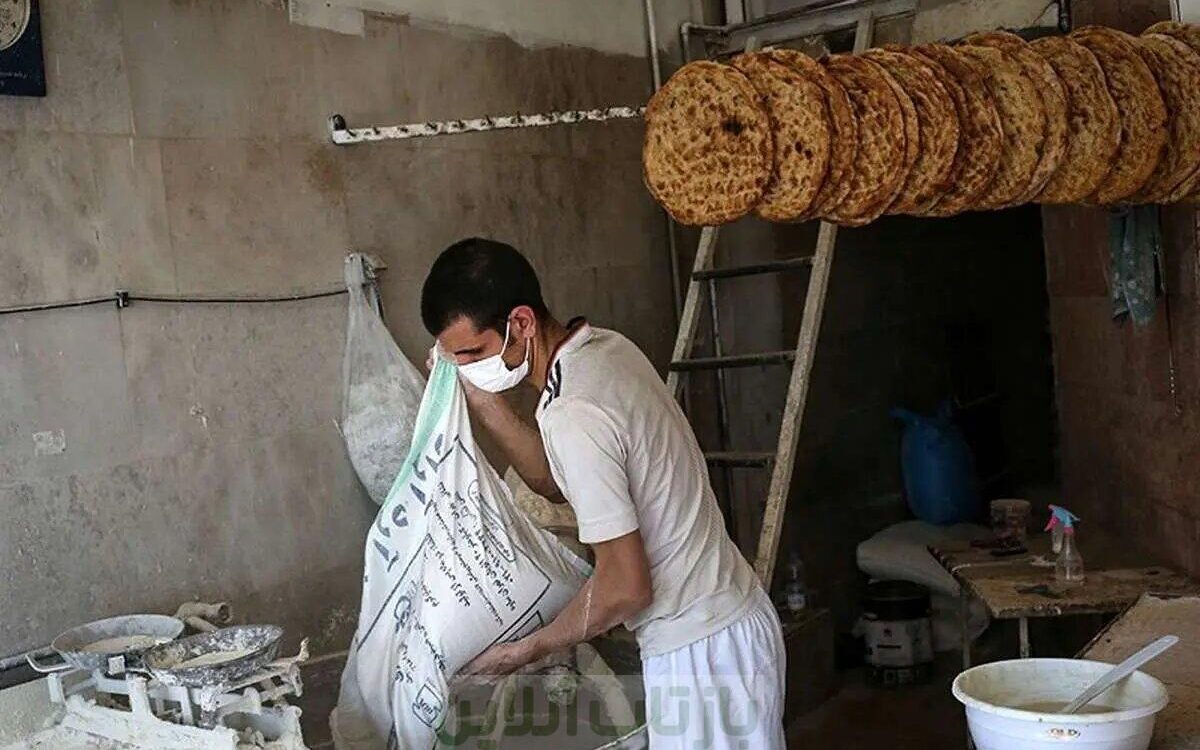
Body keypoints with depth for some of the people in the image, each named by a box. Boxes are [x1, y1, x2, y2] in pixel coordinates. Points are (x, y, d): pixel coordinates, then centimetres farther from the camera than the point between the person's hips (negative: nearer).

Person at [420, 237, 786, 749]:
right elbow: (552, 479, 13)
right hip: (730, 616, 10)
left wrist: (524, 651, -11)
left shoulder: (574, 415, -28)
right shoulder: (604, 347, 1)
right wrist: (479, 397, 1)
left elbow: (625, 586, -25)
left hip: (702, 651, -10)